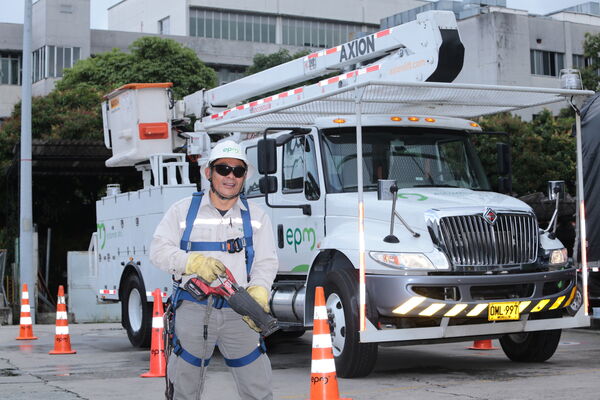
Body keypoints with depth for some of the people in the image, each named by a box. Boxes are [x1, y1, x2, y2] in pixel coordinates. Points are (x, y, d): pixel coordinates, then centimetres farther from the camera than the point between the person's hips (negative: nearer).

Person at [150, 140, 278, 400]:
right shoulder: (183, 210, 7)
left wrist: (258, 293, -18)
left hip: (239, 313, 1)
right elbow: (158, 250, -1)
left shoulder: (257, 217, 10)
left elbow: (266, 262, 2)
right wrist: (195, 262, -18)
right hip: (192, 309, -1)